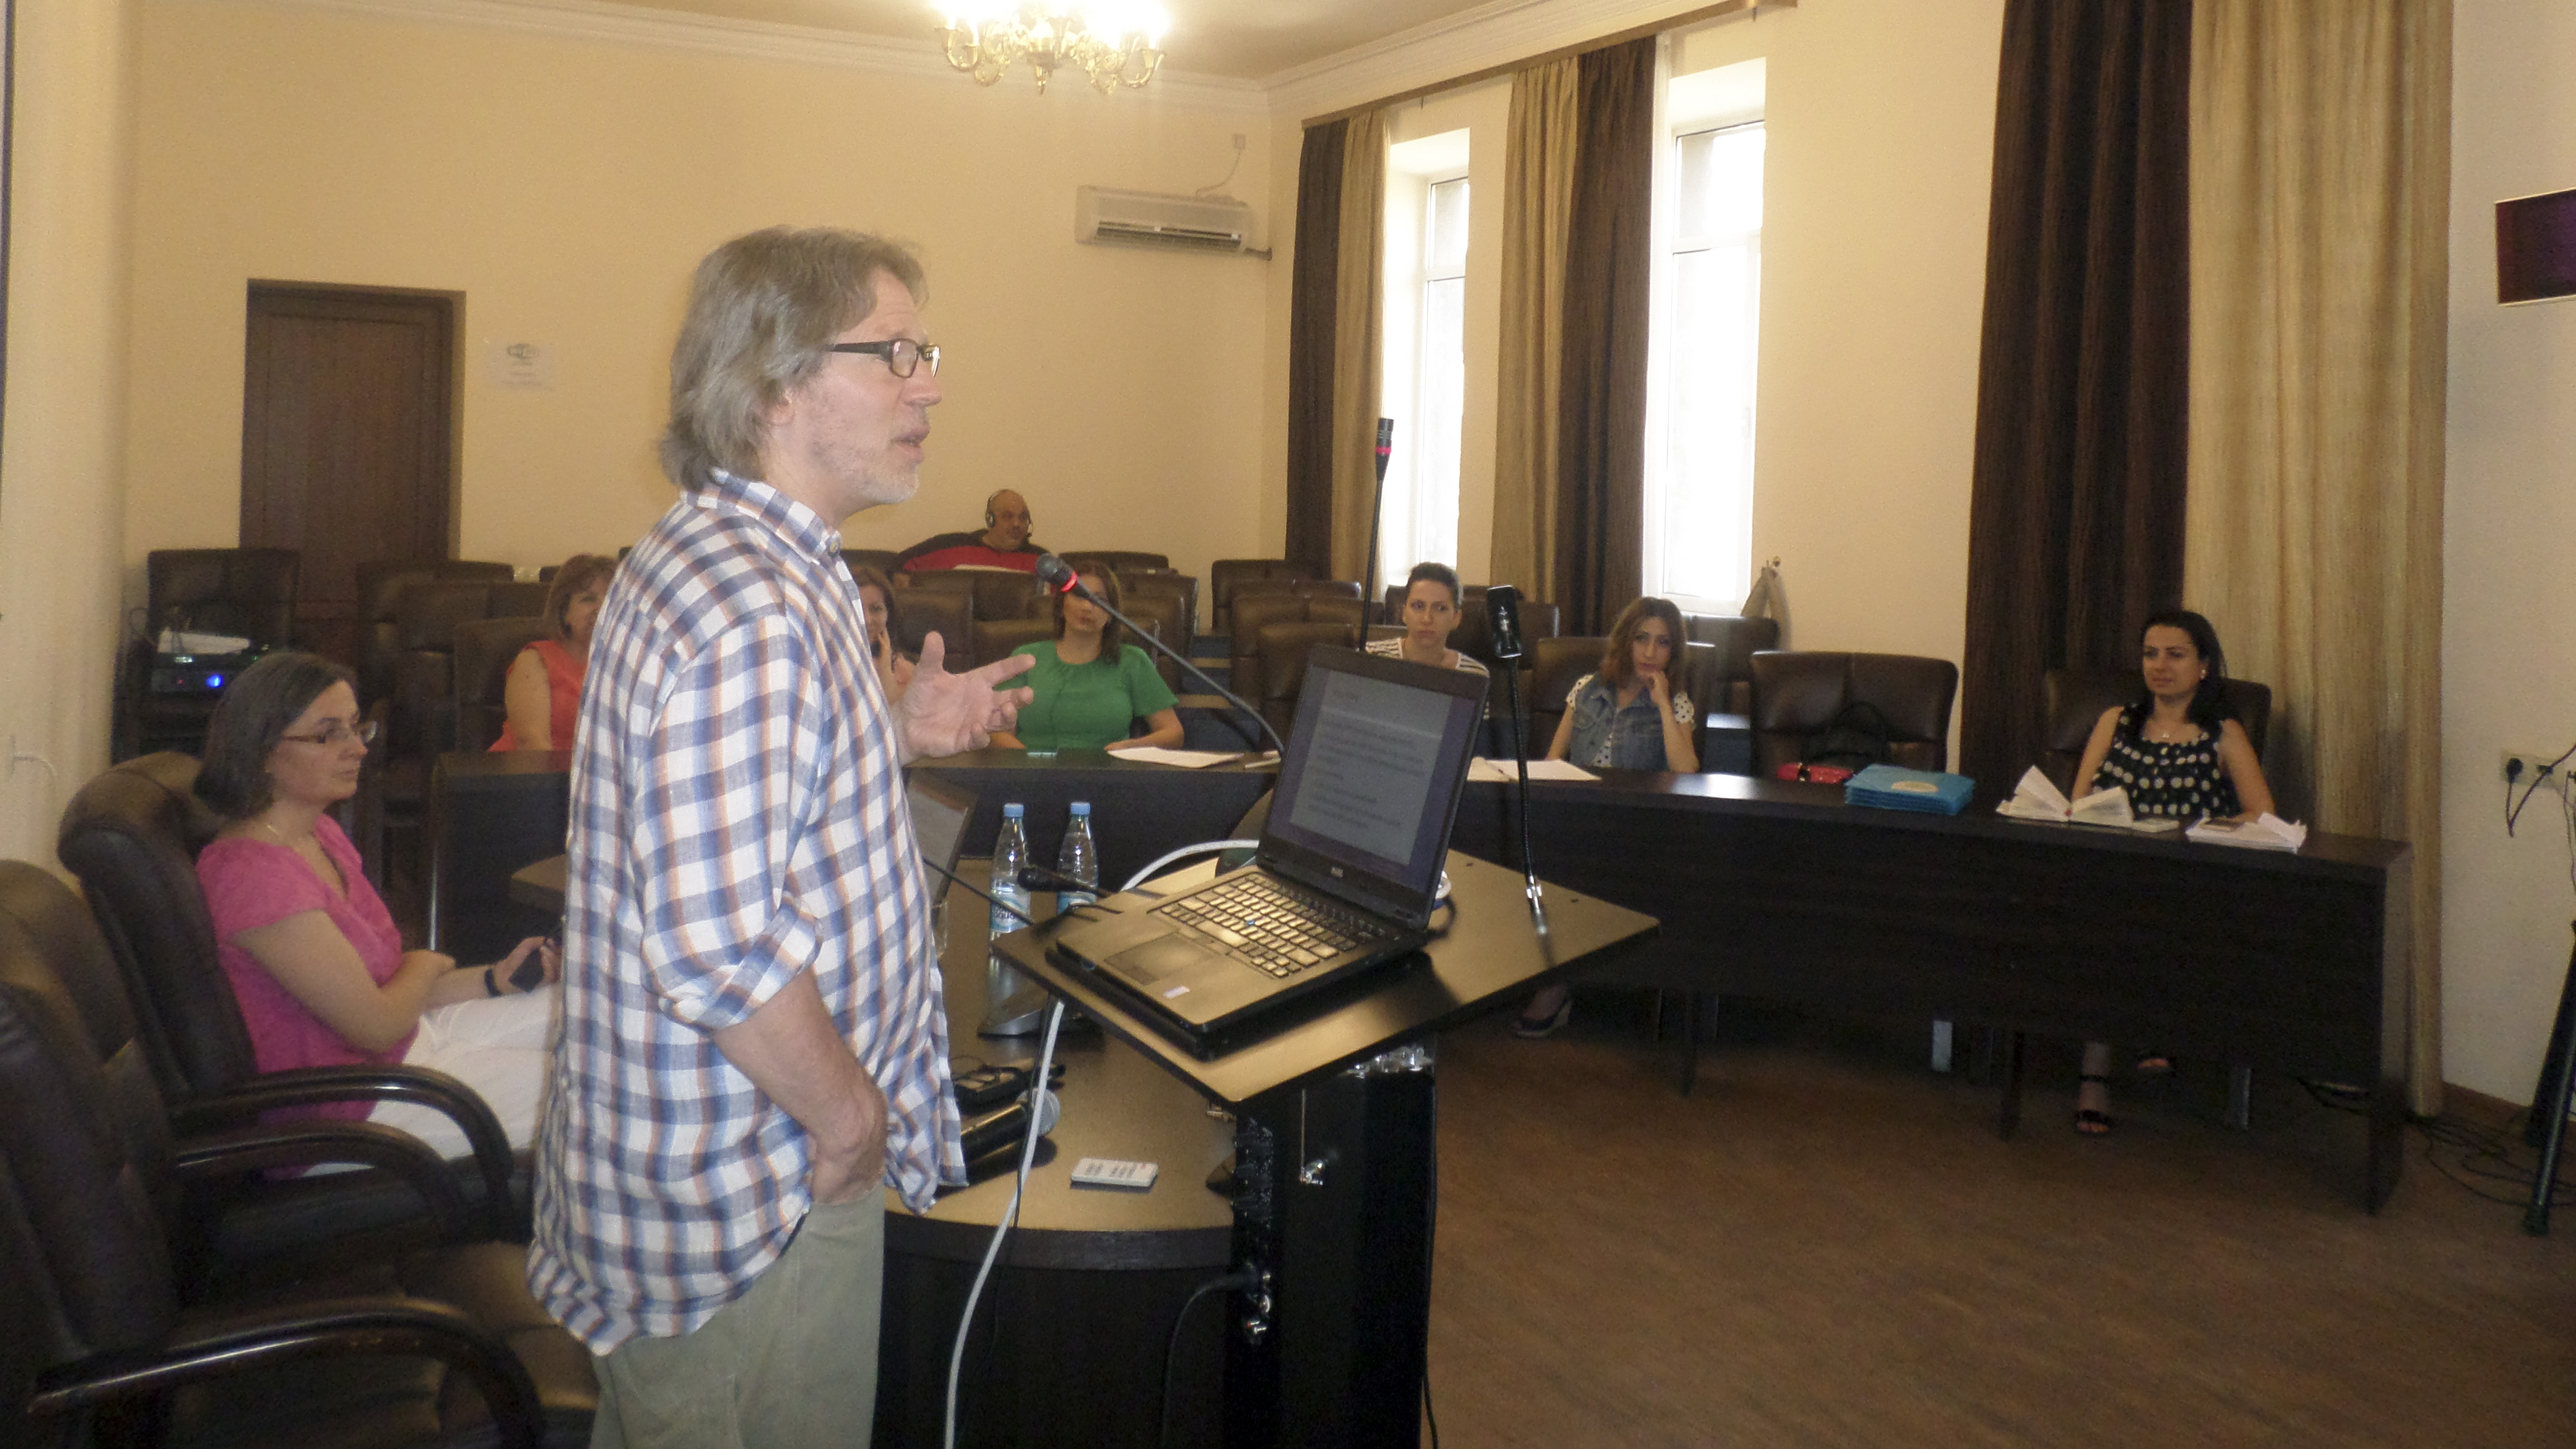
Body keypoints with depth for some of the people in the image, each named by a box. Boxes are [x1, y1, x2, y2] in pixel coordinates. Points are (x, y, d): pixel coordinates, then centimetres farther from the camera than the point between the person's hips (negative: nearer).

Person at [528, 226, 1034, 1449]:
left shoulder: (720, 558, 9)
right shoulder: (750, 614, -26)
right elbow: (719, 948, -32)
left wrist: (897, 735, 12)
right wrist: (849, 1118, -18)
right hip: (752, 1209, -10)